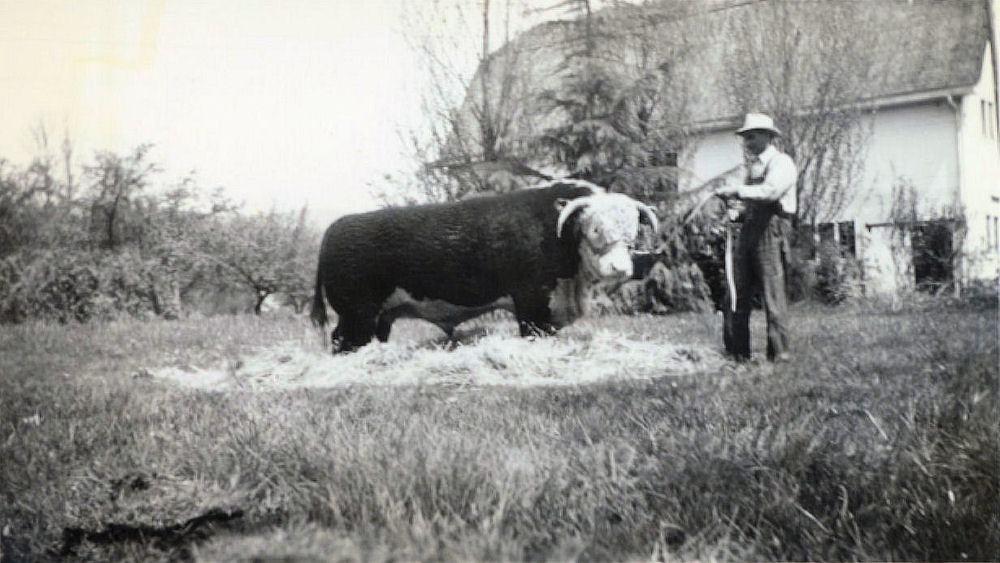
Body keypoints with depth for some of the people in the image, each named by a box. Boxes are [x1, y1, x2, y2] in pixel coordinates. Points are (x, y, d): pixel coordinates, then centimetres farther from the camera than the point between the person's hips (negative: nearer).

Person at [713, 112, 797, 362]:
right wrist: (729, 194, 4)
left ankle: (779, 352, -2)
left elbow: (770, 191, -20)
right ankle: (736, 351, 9)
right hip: (747, 229, 8)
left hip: (770, 231, -8)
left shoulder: (781, 163, -3)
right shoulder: (753, 165, 23)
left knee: (773, 292, -8)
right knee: (737, 291, 4)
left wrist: (737, 190, -19)